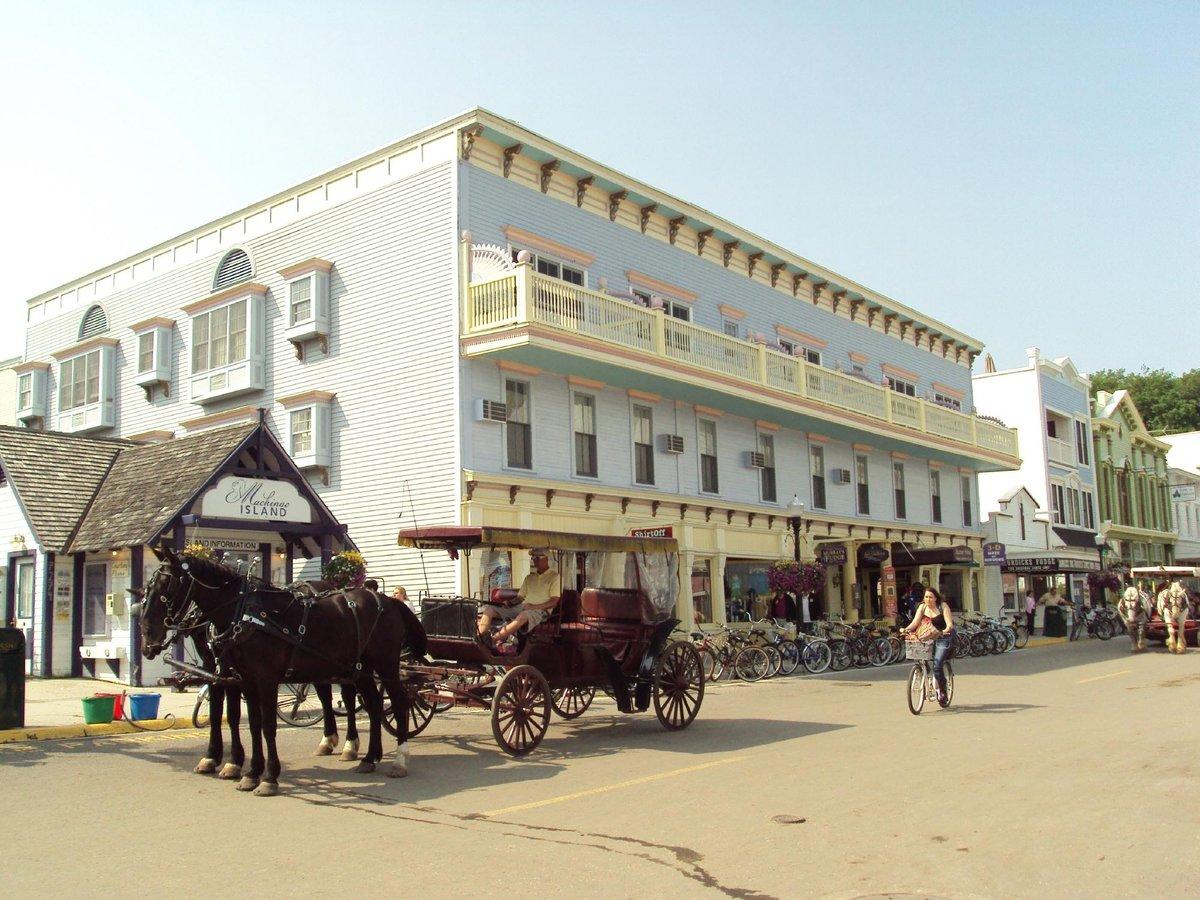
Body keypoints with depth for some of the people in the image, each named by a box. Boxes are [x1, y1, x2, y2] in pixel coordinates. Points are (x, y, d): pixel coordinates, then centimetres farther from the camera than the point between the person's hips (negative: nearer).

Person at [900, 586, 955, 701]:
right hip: (928, 638, 5)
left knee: (937, 665, -17)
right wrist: (905, 629, -28)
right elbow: (915, 622, -9)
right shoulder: (922, 607, 0)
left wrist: (944, 631, -41)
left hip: (943, 638, -5)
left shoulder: (943, 606, -12)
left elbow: (950, 624, -20)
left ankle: (942, 691, 1)